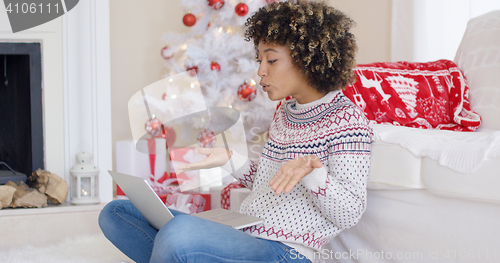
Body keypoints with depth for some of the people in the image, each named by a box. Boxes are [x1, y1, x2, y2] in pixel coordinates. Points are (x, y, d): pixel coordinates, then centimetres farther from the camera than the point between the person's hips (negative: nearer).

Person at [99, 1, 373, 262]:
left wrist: (311, 168, -30)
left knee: (179, 230, -38)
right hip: (240, 236, 9)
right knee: (115, 213, 5)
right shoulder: (285, 112, 18)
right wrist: (229, 159, 14)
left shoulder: (346, 118, -8)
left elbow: (349, 214, -15)